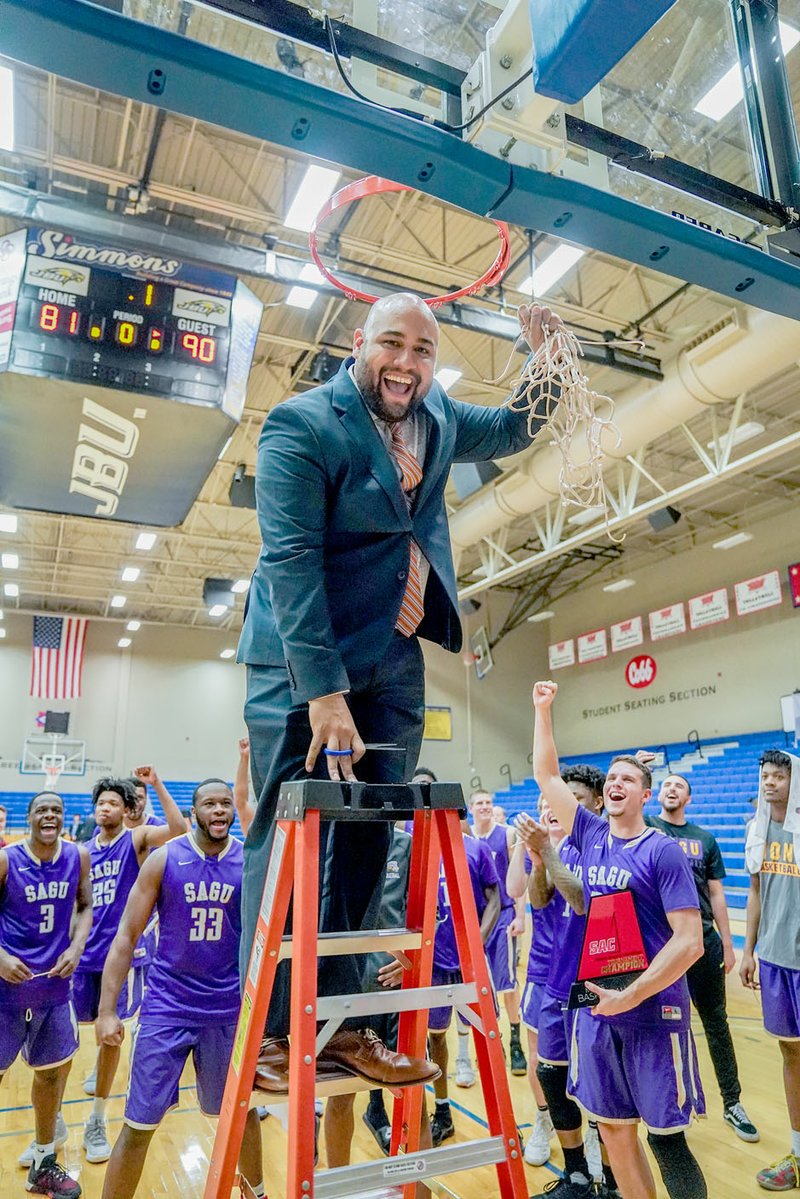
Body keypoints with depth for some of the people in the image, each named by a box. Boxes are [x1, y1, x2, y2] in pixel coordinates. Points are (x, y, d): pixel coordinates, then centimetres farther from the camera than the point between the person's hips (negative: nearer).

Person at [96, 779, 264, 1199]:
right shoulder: (164, 859, -9)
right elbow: (126, 936, -6)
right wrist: (107, 1010, -11)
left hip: (230, 1008, 2)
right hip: (167, 1007, -2)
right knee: (139, 1124, 3)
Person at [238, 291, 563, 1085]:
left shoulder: (437, 417, 11)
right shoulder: (301, 424, -10)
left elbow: (513, 431, 30)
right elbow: (290, 559, -19)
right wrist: (324, 691, -25)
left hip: (395, 663, 6)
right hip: (305, 663, -6)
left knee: (368, 846, 7)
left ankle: (339, 1024, 20)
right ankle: (271, 1033, 12)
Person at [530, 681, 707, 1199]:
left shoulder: (664, 851, -10)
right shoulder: (591, 837, 3)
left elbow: (690, 941, -15)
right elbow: (547, 775, 7)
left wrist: (630, 996, -18)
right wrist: (543, 710, 4)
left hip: (654, 1013, -5)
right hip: (597, 1010, 5)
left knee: (665, 1137, 3)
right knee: (615, 1128, 13)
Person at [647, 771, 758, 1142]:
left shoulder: (705, 839, 6)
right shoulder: (646, 828, -1)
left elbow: (716, 894, 9)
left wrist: (727, 944, 6)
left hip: (703, 940, 2)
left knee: (716, 1022, 11)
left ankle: (732, 1103, 26)